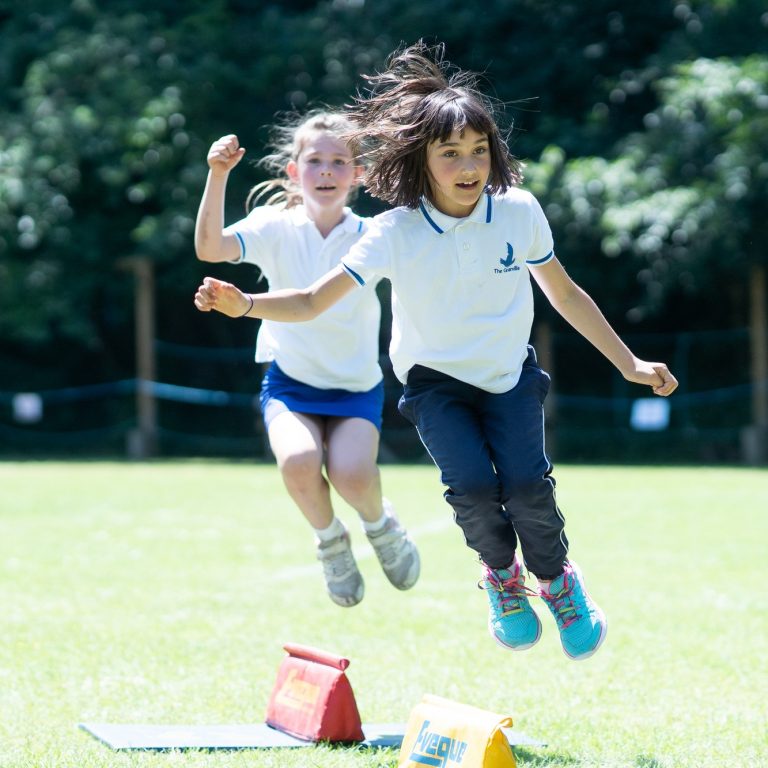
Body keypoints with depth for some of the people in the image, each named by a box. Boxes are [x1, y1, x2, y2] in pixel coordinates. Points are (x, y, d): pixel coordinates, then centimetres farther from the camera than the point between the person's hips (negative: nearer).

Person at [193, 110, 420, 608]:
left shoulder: (372, 237, -3)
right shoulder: (277, 228, -5)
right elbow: (210, 247, -20)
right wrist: (218, 176, -33)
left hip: (357, 386, 0)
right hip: (290, 383, 0)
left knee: (351, 472, -27)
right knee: (299, 462, -29)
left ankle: (380, 523, 10)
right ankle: (330, 540, 3)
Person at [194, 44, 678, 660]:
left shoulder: (519, 211, -11)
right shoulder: (396, 233, -18)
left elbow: (565, 295, 4)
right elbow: (313, 302, -20)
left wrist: (629, 363, 7)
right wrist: (243, 304, -38)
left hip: (509, 374, 1)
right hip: (436, 380, -1)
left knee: (526, 481, -20)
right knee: (472, 483, -23)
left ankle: (556, 579, 11)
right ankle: (502, 574, 10)